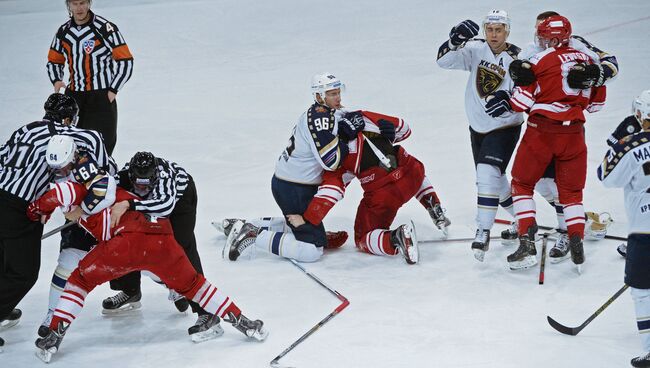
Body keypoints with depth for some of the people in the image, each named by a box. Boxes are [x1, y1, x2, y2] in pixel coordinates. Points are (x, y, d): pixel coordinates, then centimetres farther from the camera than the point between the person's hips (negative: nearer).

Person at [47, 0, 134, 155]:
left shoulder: (106, 28, -10)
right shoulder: (63, 32, 9)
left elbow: (126, 61, -6)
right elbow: (54, 61, 22)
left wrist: (113, 90, -10)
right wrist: (56, 80, 2)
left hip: (102, 97, -5)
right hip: (73, 95, 6)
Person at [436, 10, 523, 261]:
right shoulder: (475, 50, -5)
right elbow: (444, 60, -15)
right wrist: (456, 39, -32)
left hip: (505, 128, -5)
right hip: (478, 127, 5)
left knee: (487, 173, -25)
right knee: (495, 180, 18)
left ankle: (483, 232, -22)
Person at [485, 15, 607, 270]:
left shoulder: (543, 60, -5)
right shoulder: (588, 60, 10)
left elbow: (525, 97, -9)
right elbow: (595, 103, 16)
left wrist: (507, 103, 9)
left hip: (542, 130, -4)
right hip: (574, 133, 4)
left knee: (522, 184, 11)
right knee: (571, 191, 16)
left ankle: (527, 242, 1)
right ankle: (577, 245, 3)